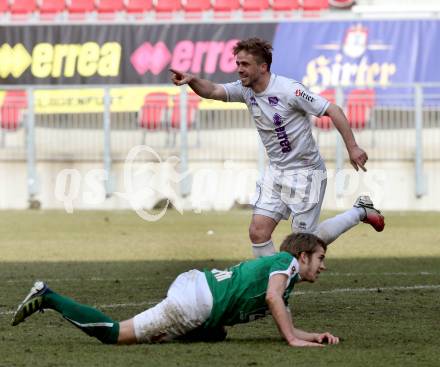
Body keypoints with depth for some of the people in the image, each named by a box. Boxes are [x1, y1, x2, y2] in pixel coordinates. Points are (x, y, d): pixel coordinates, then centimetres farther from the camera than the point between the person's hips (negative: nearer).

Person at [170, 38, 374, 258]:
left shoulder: (289, 90, -20)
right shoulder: (245, 89, 1)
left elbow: (332, 110, -18)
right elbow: (213, 91, -8)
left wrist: (352, 148, -21)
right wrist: (192, 80, -30)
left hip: (305, 173, -7)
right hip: (276, 172, 7)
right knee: (258, 232, -3)